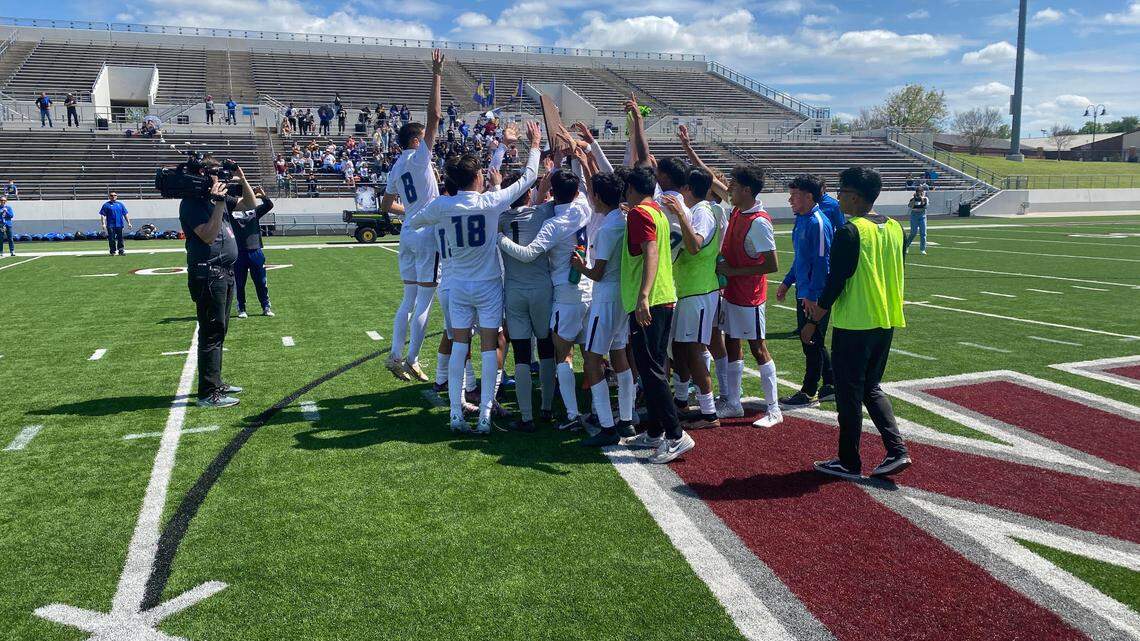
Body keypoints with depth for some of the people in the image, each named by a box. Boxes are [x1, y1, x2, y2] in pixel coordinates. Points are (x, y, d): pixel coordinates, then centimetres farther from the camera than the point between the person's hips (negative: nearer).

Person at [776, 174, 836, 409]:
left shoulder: (818, 223, -17)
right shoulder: (801, 220, 11)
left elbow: (821, 262, -20)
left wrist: (812, 295, -22)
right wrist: (787, 282, 22)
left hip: (815, 295, -9)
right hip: (804, 292, 9)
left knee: (812, 343, 1)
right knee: (812, 342, 16)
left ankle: (809, 394, 11)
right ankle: (831, 387, 28)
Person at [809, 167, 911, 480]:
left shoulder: (850, 232, -16)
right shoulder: (895, 228, 7)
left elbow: (837, 278, -16)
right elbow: (894, 274, 13)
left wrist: (822, 308, 1)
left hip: (854, 324, -7)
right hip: (886, 322, 7)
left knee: (849, 393, 5)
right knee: (871, 388, 20)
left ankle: (849, 462, 14)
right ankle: (897, 451, 11)